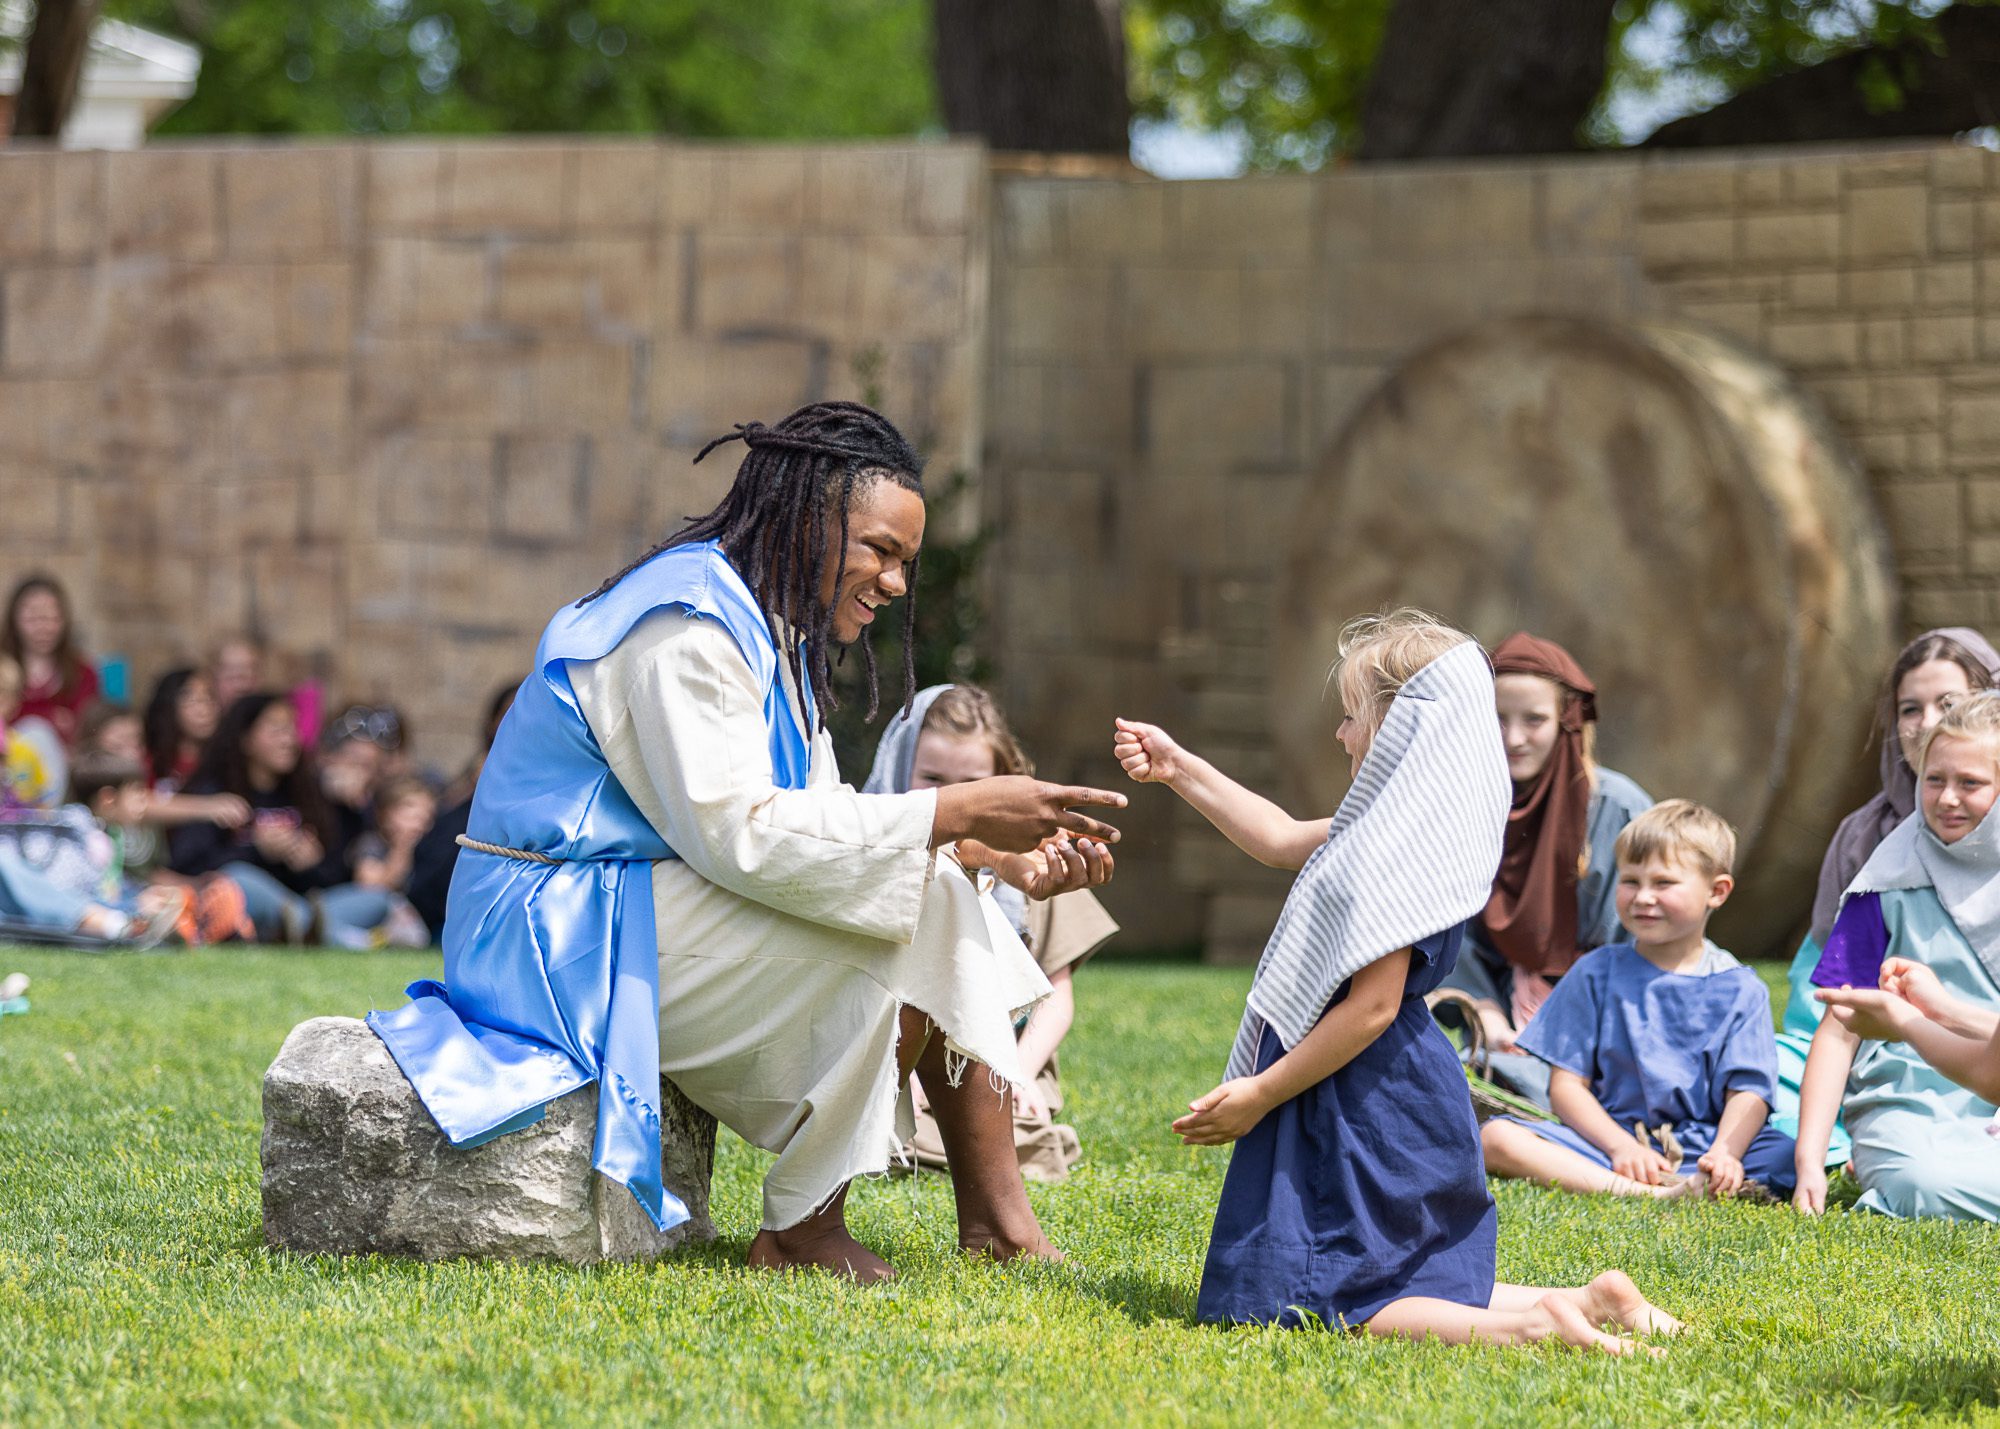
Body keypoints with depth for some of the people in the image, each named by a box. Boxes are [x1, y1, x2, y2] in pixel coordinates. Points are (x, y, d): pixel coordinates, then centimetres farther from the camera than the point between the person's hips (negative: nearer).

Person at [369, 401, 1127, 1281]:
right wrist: (953, 815, -27)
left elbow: (818, 820, 12)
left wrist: (997, 853, -1)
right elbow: (738, 833, -28)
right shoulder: (687, 623, -19)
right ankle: (801, 1230, -17)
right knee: (910, 909, -21)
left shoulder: (772, 630, 14)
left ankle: (996, 1221, -2)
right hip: (570, 937, -10)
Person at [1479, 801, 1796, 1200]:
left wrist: (1725, 1153, -24)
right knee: (1496, 1138, -28)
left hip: (1699, 1148, -1)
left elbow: (1747, 1091, -2)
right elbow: (1567, 1083, 3)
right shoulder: (1596, 973, 8)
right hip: (1606, 1140, 1)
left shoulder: (1740, 990, 7)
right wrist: (1620, 1146, -14)